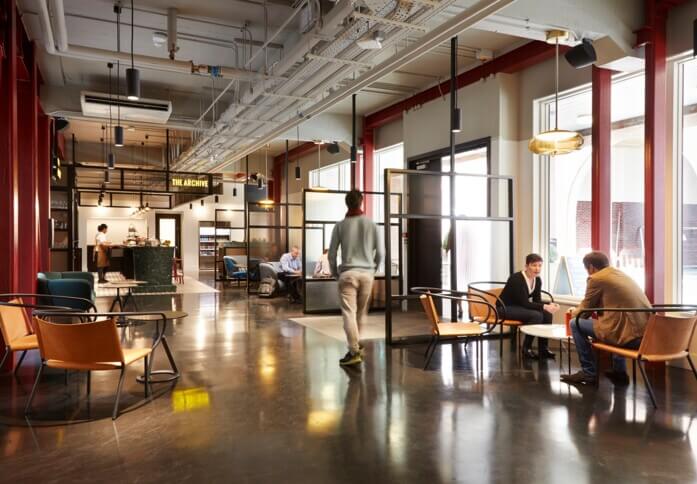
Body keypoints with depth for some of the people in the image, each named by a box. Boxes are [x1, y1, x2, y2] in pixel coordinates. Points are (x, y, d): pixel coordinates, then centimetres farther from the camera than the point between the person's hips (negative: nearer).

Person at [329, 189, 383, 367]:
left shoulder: (340, 225, 1)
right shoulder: (371, 224, 4)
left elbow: (332, 253, 2)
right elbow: (379, 252, 5)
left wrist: (334, 272, 16)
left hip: (348, 273, -2)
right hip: (367, 273, 3)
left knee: (349, 313, -5)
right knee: (361, 312, 15)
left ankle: (354, 351, -12)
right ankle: (356, 345, 27)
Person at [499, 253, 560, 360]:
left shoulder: (538, 280, 0)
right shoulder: (517, 279, -24)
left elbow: (537, 300, 1)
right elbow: (524, 303, -27)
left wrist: (550, 304, -19)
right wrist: (544, 306, -34)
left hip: (520, 307, 8)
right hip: (506, 308, -8)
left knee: (547, 314, -15)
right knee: (536, 315, -28)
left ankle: (543, 348, -6)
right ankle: (526, 349, -15)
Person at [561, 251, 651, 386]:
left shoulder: (596, 278, -3)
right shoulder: (621, 274, 21)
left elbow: (585, 309, 7)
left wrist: (574, 312, 30)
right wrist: (578, 310, 41)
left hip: (629, 335, -8)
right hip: (646, 334, 8)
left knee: (576, 324, 5)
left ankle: (589, 373, 13)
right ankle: (619, 372, 35)